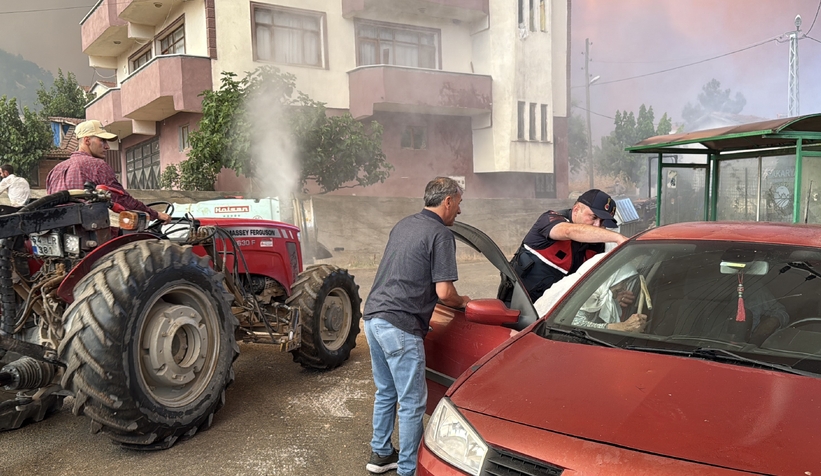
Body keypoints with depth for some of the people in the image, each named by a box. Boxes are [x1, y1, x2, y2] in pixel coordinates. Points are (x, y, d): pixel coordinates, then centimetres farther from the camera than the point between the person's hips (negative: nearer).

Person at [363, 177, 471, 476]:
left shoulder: (403, 224, 15)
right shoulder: (441, 235, -10)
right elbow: (444, 292, -15)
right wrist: (463, 303, 7)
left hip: (373, 317, 9)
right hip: (400, 326, -9)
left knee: (385, 393, 22)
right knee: (412, 403, 4)